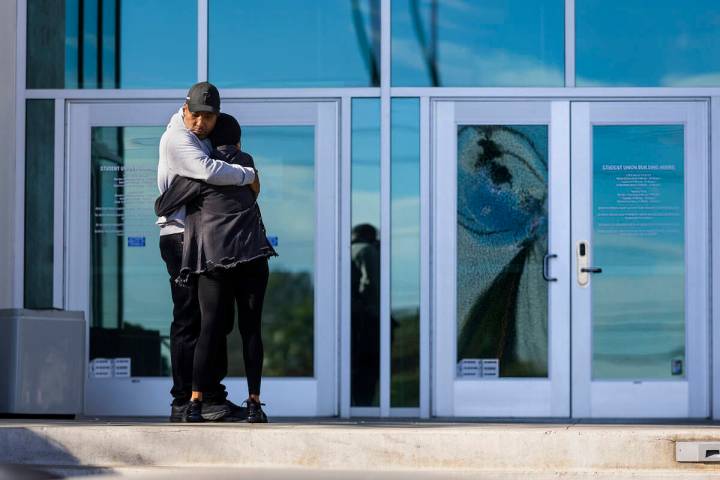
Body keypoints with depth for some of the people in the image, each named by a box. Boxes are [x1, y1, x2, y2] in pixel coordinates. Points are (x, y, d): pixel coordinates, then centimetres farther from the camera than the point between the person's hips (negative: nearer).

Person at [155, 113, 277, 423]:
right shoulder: (246, 162, 11)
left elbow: (162, 207, 3)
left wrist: (160, 203, 25)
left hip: (214, 259, -1)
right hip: (252, 256, 2)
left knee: (210, 328, 0)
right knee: (251, 328, 3)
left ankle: (195, 403, -8)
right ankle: (254, 403, -3)